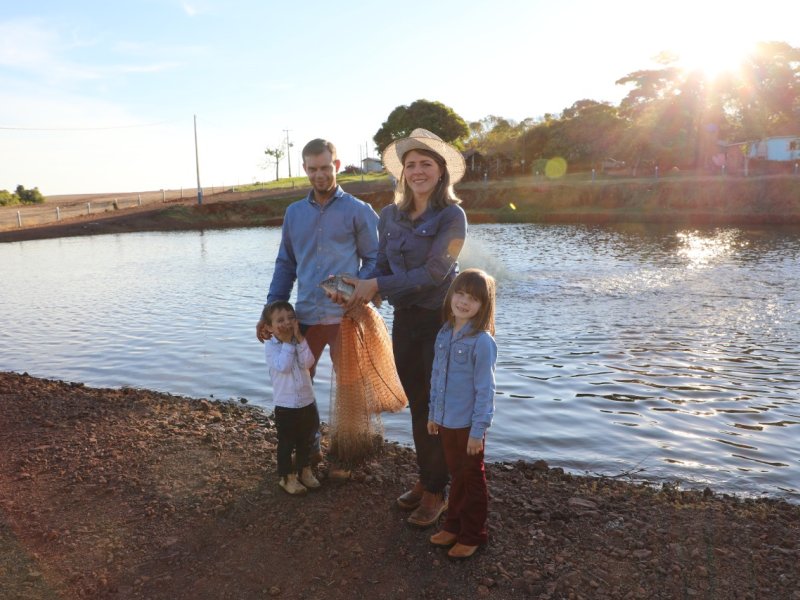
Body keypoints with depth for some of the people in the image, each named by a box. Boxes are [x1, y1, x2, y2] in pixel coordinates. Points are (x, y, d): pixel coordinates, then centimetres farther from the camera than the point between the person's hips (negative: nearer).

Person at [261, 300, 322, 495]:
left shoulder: (299, 341, 2)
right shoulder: (270, 346, -11)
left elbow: (307, 363, -15)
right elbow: (283, 366, -25)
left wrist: (299, 339, -19)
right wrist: (287, 342, -20)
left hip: (307, 402, 5)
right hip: (285, 405, -5)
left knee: (305, 441, 20)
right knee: (286, 443, 8)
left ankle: (304, 471, 37)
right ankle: (286, 477, 23)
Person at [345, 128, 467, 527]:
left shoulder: (451, 215, -11)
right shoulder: (390, 216, 6)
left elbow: (435, 271, -19)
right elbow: (382, 267, 7)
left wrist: (378, 286, -20)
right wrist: (359, 287, -14)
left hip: (442, 320, -5)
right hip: (405, 320, 6)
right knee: (417, 404, 14)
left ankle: (436, 493, 17)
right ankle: (424, 479, 30)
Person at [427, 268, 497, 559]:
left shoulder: (482, 341, -20)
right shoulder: (444, 334, 1)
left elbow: (485, 390, -18)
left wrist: (478, 431, -17)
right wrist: (433, 413, 13)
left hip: (468, 425, -6)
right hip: (446, 421, 6)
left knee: (472, 480, 12)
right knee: (456, 476, 22)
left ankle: (473, 535, 29)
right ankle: (454, 526, 38)